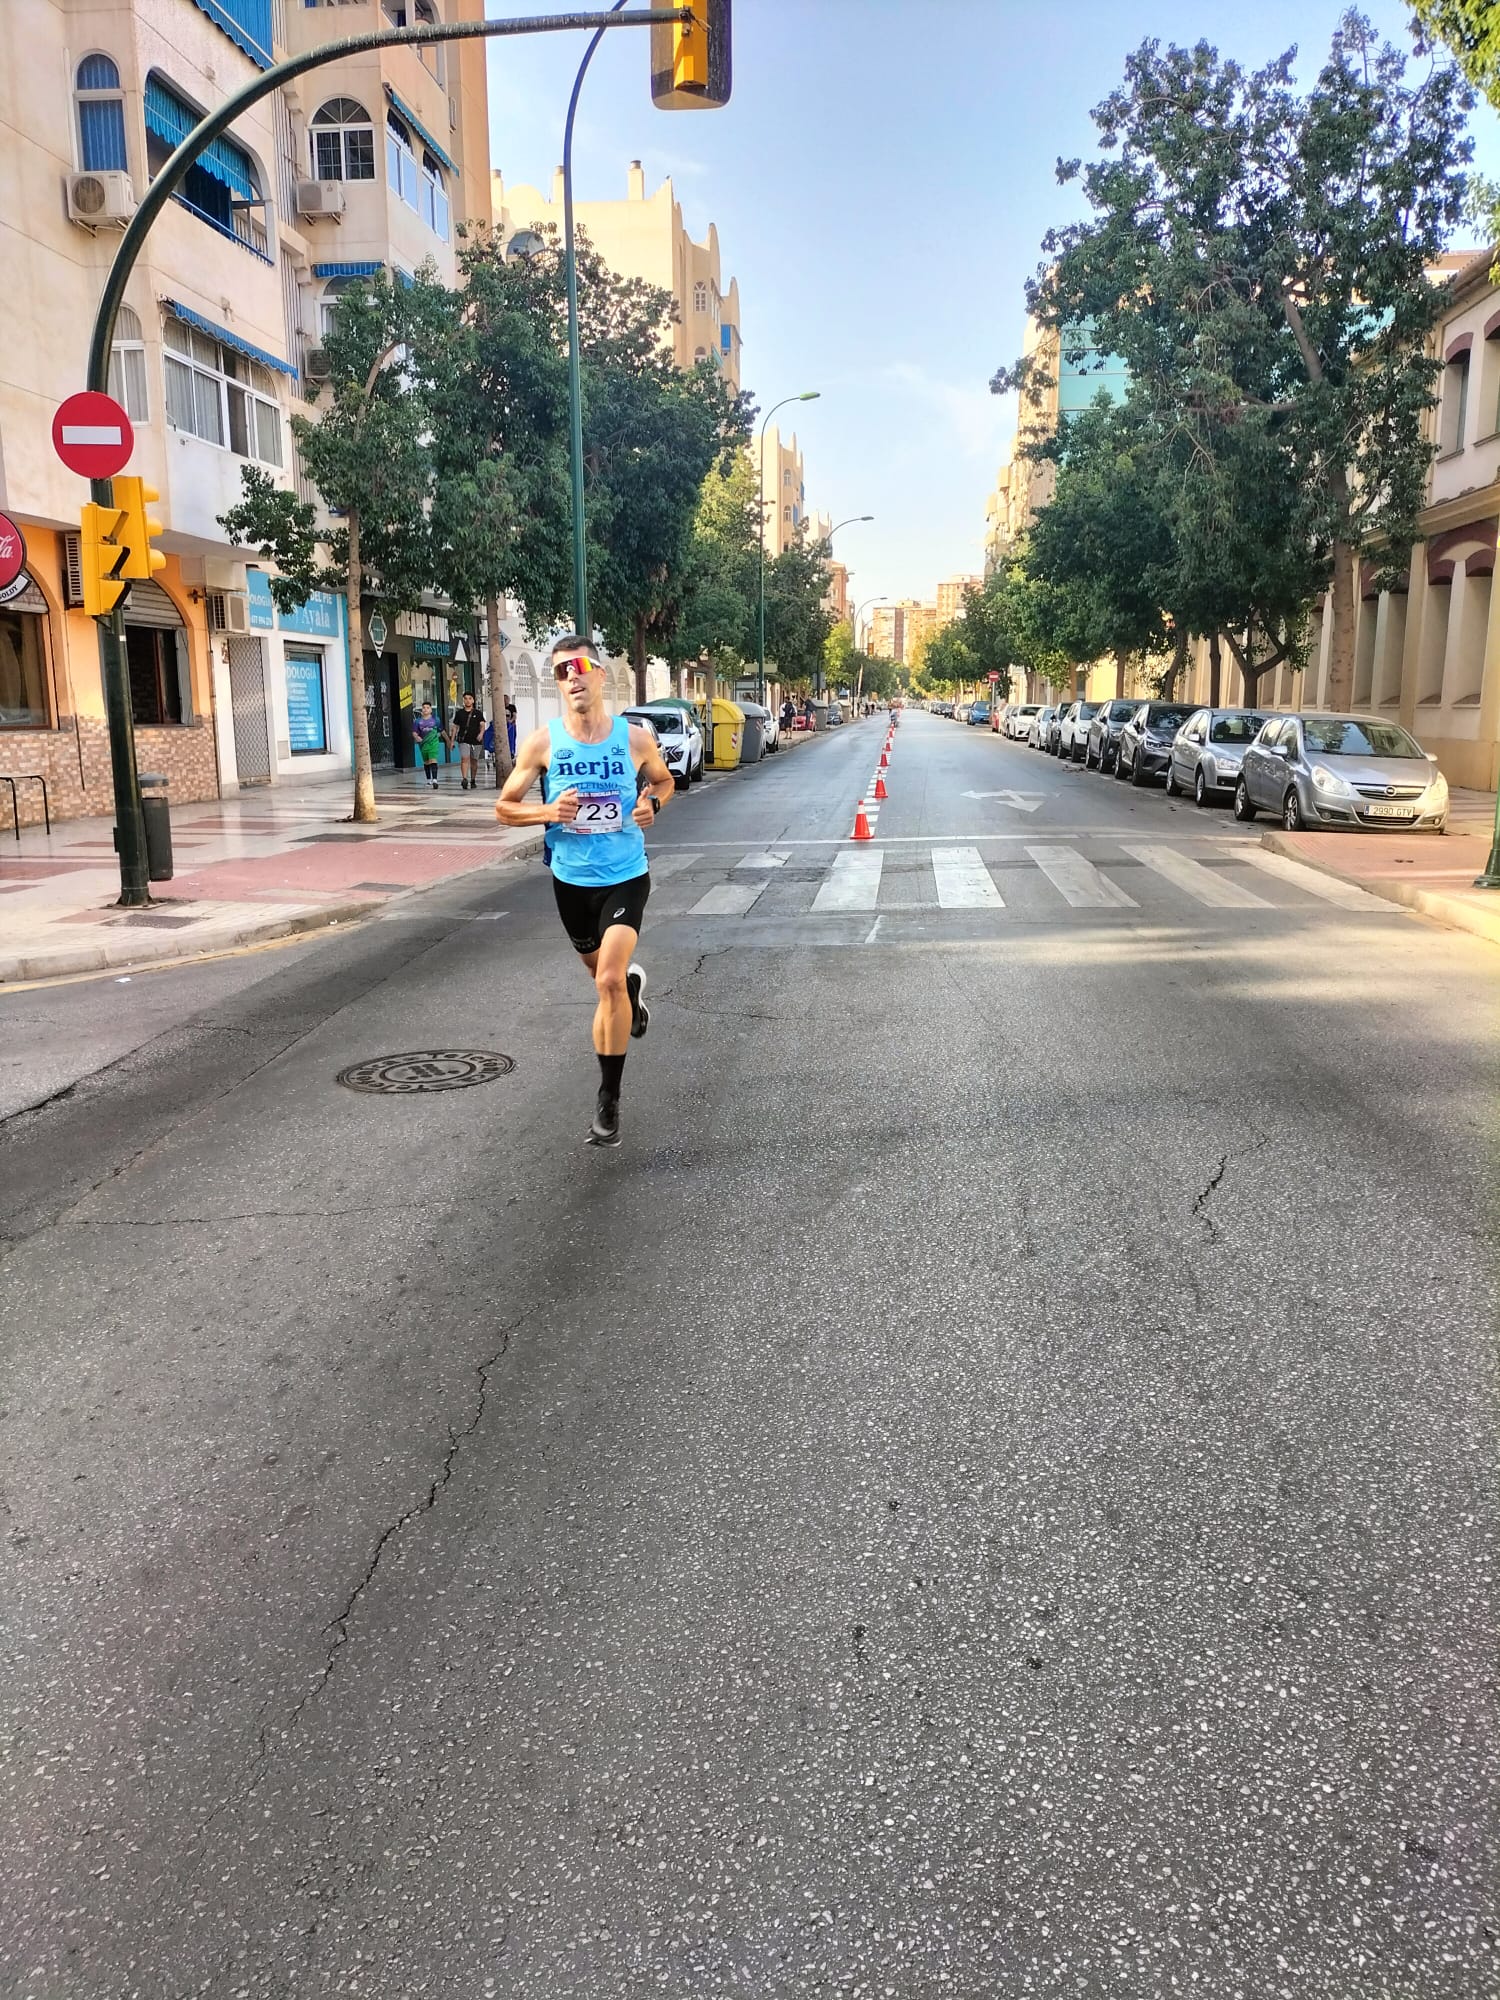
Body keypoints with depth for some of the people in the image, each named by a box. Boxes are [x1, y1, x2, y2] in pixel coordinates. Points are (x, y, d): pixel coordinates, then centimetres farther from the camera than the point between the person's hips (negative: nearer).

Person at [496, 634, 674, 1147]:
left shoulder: (636, 738, -7)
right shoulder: (542, 743, -8)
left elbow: (664, 781, 14)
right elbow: (504, 807, 0)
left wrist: (651, 804, -9)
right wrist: (548, 812, -20)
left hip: (626, 877, -3)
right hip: (571, 879, 3)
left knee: (608, 981, -19)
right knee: (603, 974, 21)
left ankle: (608, 1103, -9)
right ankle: (632, 983, 62)